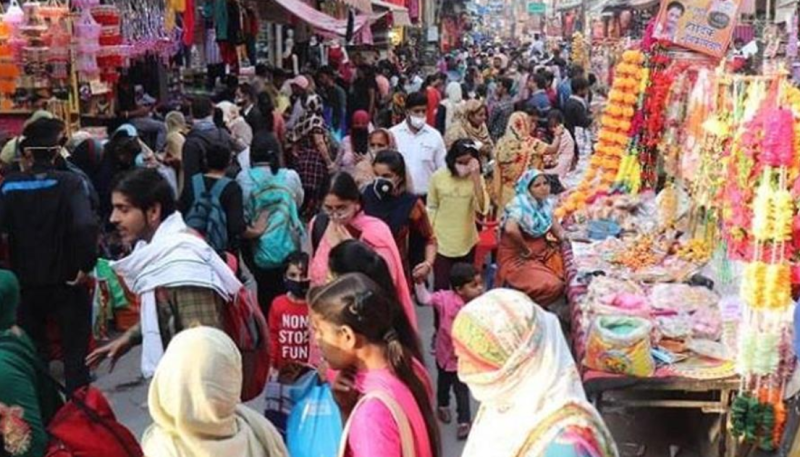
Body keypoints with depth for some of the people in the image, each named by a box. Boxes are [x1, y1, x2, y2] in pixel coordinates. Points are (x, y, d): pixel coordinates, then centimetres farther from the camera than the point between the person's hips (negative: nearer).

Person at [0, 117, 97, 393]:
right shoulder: (69, 182, -13)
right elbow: (86, 226, -28)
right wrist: (86, 265, -15)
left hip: (25, 283, 3)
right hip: (67, 281, -3)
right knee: (75, 352, 11)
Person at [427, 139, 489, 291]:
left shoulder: (477, 179, -4)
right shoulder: (438, 177, -6)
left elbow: (482, 208, -19)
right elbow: (432, 208, 4)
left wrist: (476, 177, -22)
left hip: (466, 243, 1)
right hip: (441, 242, -1)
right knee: (441, 287, 1)